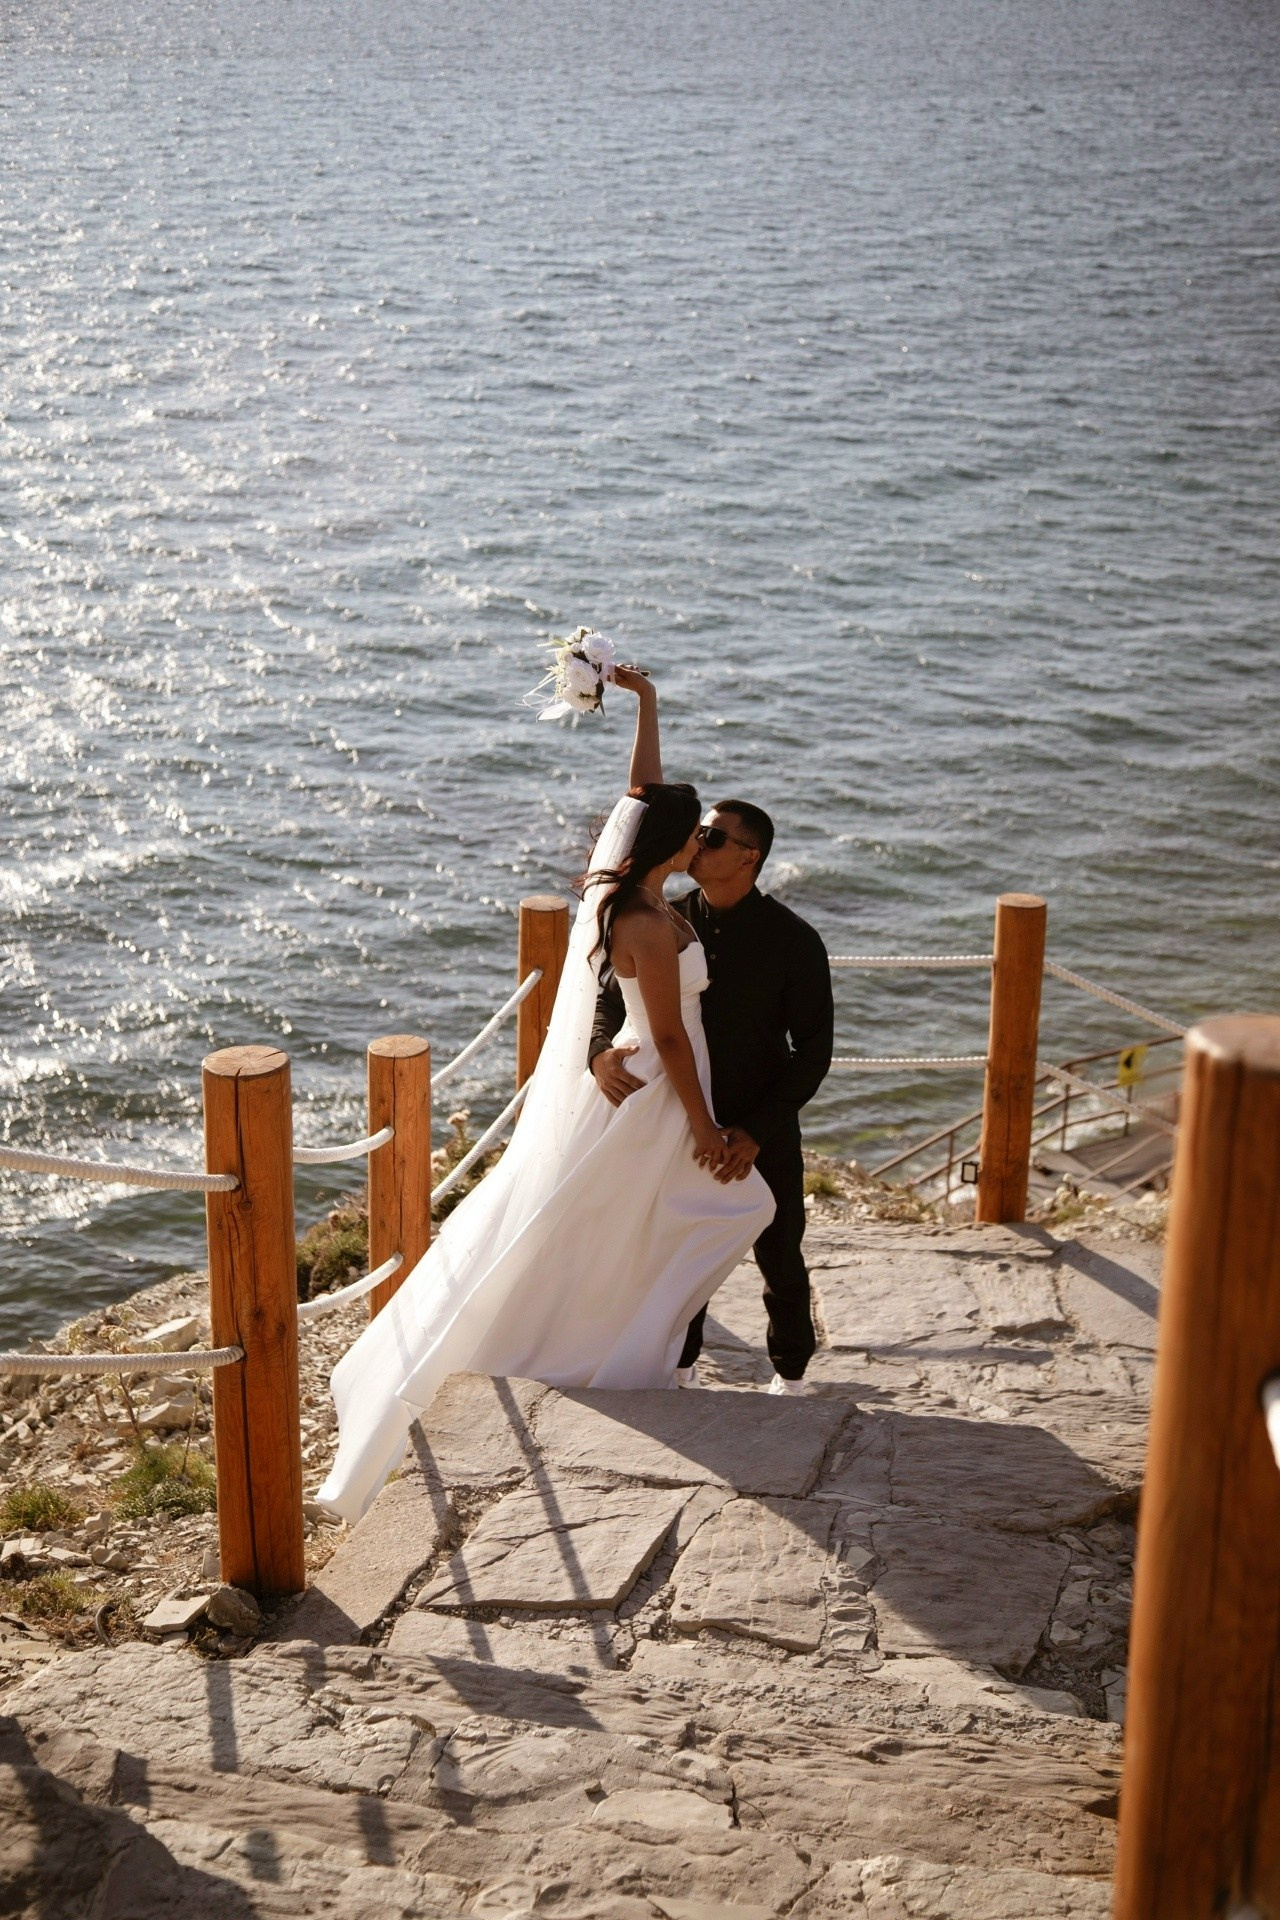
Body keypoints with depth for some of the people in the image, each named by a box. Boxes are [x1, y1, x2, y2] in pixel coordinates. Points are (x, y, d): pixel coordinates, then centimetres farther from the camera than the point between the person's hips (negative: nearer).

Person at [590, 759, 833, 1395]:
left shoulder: (793, 941, -15)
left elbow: (813, 1050, -13)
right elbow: (611, 998, -1)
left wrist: (758, 1130, -21)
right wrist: (602, 1052, -25)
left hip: (762, 1133, -2)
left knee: (779, 1259, 14)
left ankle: (790, 1371, 37)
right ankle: (680, 1365, 40)